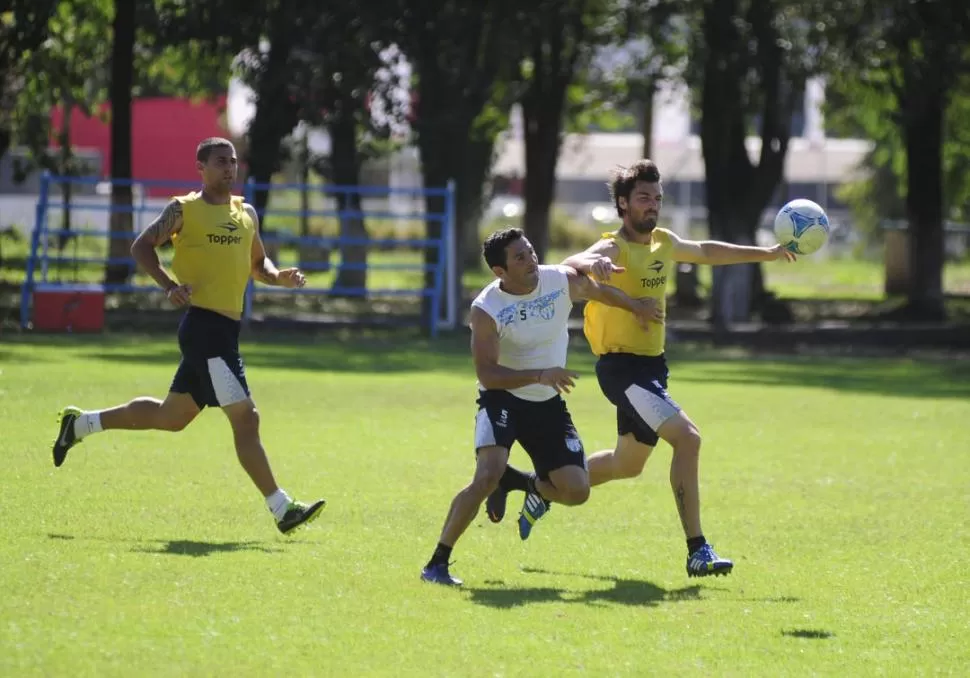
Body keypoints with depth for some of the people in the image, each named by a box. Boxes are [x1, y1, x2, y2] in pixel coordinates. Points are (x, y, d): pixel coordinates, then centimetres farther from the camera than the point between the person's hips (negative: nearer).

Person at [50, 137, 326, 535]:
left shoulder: (246, 214, 16)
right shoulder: (184, 209, -3)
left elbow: (257, 264, 25)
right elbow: (142, 246, -3)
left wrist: (280, 278, 2)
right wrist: (170, 285, -18)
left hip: (226, 329, 8)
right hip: (204, 325, -8)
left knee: (170, 416, 17)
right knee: (245, 417, -11)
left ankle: (81, 423, 31)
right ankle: (282, 509, -11)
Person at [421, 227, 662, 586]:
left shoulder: (564, 280, -10)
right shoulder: (486, 310, -22)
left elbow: (602, 292, 13)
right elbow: (486, 374, -25)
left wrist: (637, 307, 28)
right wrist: (539, 375, -35)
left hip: (548, 403, 4)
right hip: (502, 399, -4)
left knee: (576, 491, -7)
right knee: (487, 477, -27)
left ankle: (530, 486, 28)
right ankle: (437, 563, -18)